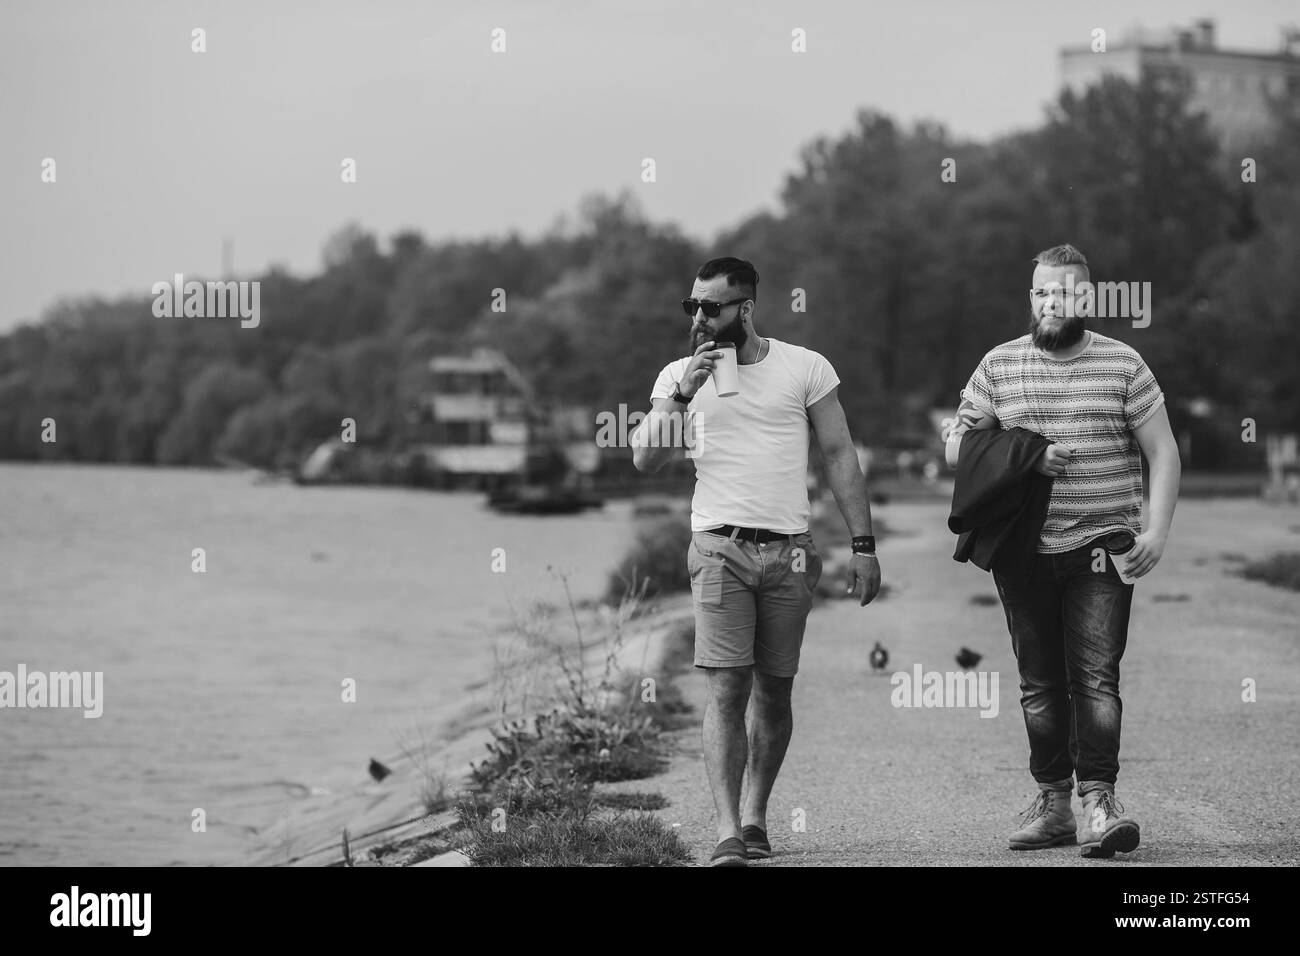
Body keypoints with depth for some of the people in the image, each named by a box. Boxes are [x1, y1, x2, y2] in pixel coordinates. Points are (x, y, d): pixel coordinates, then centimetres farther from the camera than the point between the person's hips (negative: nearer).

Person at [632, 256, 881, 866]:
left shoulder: (805, 368, 4)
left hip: (789, 552, 1)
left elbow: (840, 457, 5)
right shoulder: (678, 376, 8)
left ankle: (756, 816, 22)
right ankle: (728, 834, -16)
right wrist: (681, 397, -13)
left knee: (773, 692, 7)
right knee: (726, 689, -12)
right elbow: (644, 460, 0)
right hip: (720, 548, 0)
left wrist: (863, 544, 0)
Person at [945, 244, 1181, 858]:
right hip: (1023, 549, 3)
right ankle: (1053, 804, 14)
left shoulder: (1122, 365, 2)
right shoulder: (998, 366, 7)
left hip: (1101, 548, -3)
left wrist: (1156, 531, -9)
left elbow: (1163, 453, 3)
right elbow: (957, 447, 7)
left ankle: (1099, 804, -17)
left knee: (1096, 676, -13)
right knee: (1040, 682, 7)